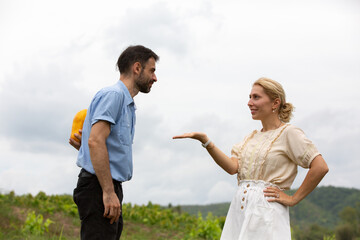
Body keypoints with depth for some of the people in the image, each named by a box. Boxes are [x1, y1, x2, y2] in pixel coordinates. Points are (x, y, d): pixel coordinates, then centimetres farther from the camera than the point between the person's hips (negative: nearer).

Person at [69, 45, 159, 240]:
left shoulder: (127, 103, 23)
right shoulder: (113, 94, -9)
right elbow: (95, 142, -20)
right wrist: (109, 192, -23)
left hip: (109, 189, 10)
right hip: (99, 187, -10)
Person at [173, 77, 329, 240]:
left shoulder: (288, 133, -3)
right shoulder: (251, 137, 18)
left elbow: (320, 167, -12)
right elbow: (233, 167, 1)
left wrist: (294, 199, -8)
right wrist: (205, 141, -8)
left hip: (266, 211, -6)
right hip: (239, 210, 6)